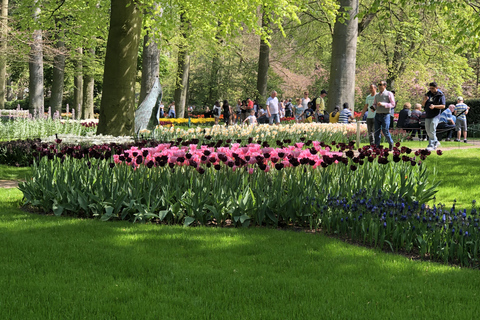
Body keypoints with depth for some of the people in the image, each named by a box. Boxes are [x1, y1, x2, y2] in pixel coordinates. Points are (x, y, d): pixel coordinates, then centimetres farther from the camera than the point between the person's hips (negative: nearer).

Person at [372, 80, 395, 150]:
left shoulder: (389, 94, 1)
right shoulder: (377, 95, 16)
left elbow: (393, 104, -5)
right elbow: (374, 104, 25)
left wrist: (383, 104, -16)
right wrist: (373, 107, 1)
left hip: (385, 115, -5)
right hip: (377, 115, 5)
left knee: (385, 131, -8)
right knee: (377, 132, 0)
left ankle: (391, 143, 17)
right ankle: (377, 146, 3)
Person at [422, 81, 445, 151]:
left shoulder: (441, 95, -4)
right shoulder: (428, 94, 11)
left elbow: (443, 106, -10)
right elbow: (423, 104, 13)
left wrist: (434, 106, -24)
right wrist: (424, 100, -10)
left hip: (435, 115, -6)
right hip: (428, 115, 6)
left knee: (432, 130, -14)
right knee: (428, 131, 10)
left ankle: (431, 146, -12)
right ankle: (436, 142, 28)